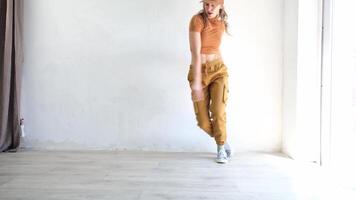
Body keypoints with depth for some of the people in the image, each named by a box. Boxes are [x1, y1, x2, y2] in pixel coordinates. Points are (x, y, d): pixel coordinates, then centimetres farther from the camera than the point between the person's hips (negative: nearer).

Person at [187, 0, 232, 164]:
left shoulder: (221, 22, 4)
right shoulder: (197, 20, -15)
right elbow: (195, 53, -21)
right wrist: (196, 82, -25)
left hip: (218, 70, 3)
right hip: (199, 72, -3)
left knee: (218, 112, -17)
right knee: (203, 122, -2)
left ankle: (221, 149, 6)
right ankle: (223, 141, 27)